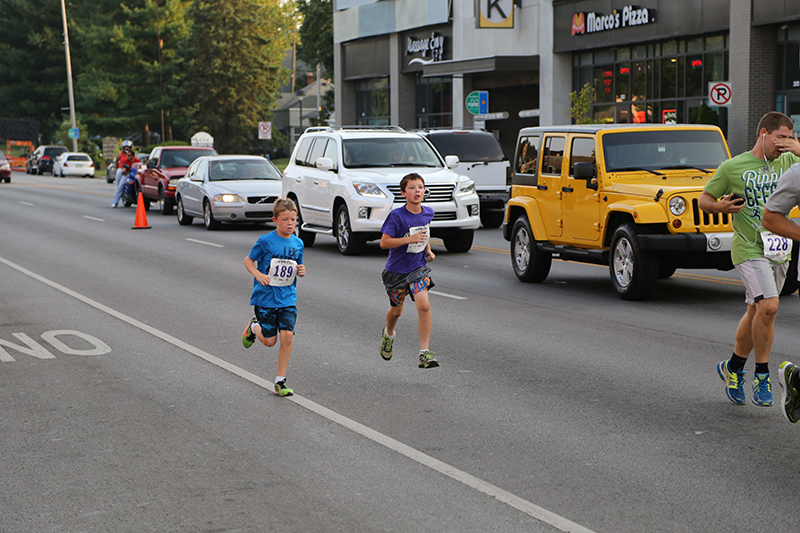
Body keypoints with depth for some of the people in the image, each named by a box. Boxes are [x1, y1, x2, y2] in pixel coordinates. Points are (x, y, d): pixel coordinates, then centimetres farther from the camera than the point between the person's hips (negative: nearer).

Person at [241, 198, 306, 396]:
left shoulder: (298, 243, 4)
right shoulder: (265, 241, -10)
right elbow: (248, 261, -2)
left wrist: (301, 271, -5)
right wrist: (258, 275, -19)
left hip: (288, 298, 3)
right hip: (265, 297, -3)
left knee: (287, 336, -10)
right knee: (270, 341, 2)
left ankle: (280, 381, 1)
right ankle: (254, 327, 38)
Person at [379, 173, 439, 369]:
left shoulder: (428, 213, -2)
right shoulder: (396, 216, -18)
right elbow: (384, 242, -19)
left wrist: (428, 250, 6)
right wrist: (409, 239, -28)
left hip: (418, 267, 2)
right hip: (396, 269, -2)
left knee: (424, 305, -17)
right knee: (396, 310, 15)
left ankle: (424, 352, -13)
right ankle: (388, 334, 50)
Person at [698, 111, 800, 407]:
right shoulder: (732, 167, -3)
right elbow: (704, 199, 4)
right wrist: (721, 206, -17)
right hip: (749, 249, -6)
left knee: (756, 312, 13)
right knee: (768, 307, -20)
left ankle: (733, 368, 32)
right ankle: (762, 375, -5)